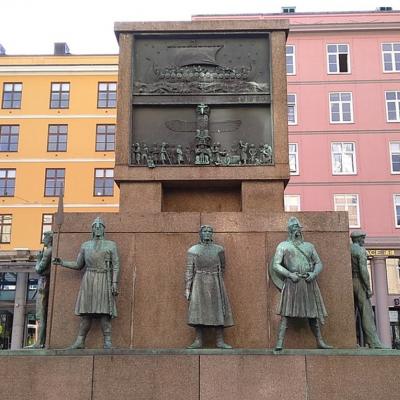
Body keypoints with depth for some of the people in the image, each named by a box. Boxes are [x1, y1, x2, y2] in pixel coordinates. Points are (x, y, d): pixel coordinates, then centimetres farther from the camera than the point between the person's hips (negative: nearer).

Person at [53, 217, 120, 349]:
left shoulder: (111, 245, 7)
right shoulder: (85, 245, 16)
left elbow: (116, 265, 1)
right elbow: (78, 265, 20)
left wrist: (115, 282, -10)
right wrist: (62, 263, 9)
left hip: (104, 280, -3)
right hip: (88, 279, 3)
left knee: (104, 311, -8)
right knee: (86, 312, 0)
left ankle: (107, 342, -9)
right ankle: (80, 341, 1)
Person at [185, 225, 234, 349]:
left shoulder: (219, 249, 6)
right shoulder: (193, 250, 2)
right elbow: (189, 270, 1)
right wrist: (187, 288, -4)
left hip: (215, 284, 1)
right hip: (199, 284, -1)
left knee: (219, 311, 0)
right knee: (198, 311, -2)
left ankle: (220, 341, 6)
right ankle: (198, 341, 4)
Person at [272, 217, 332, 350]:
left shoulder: (309, 246, 18)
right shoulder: (283, 246, 7)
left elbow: (319, 263, 17)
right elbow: (275, 265, 0)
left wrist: (314, 273, -4)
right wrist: (290, 274, -12)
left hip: (309, 282, 4)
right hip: (292, 283, -4)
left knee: (314, 313, 9)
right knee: (286, 313, -9)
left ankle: (320, 341, 20)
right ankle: (279, 343, -11)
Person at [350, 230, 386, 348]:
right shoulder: (361, 250, -8)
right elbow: (363, 270, -16)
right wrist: (368, 288, -14)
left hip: (348, 283, 7)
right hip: (359, 282, -7)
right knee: (366, 313, -9)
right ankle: (374, 343, -12)